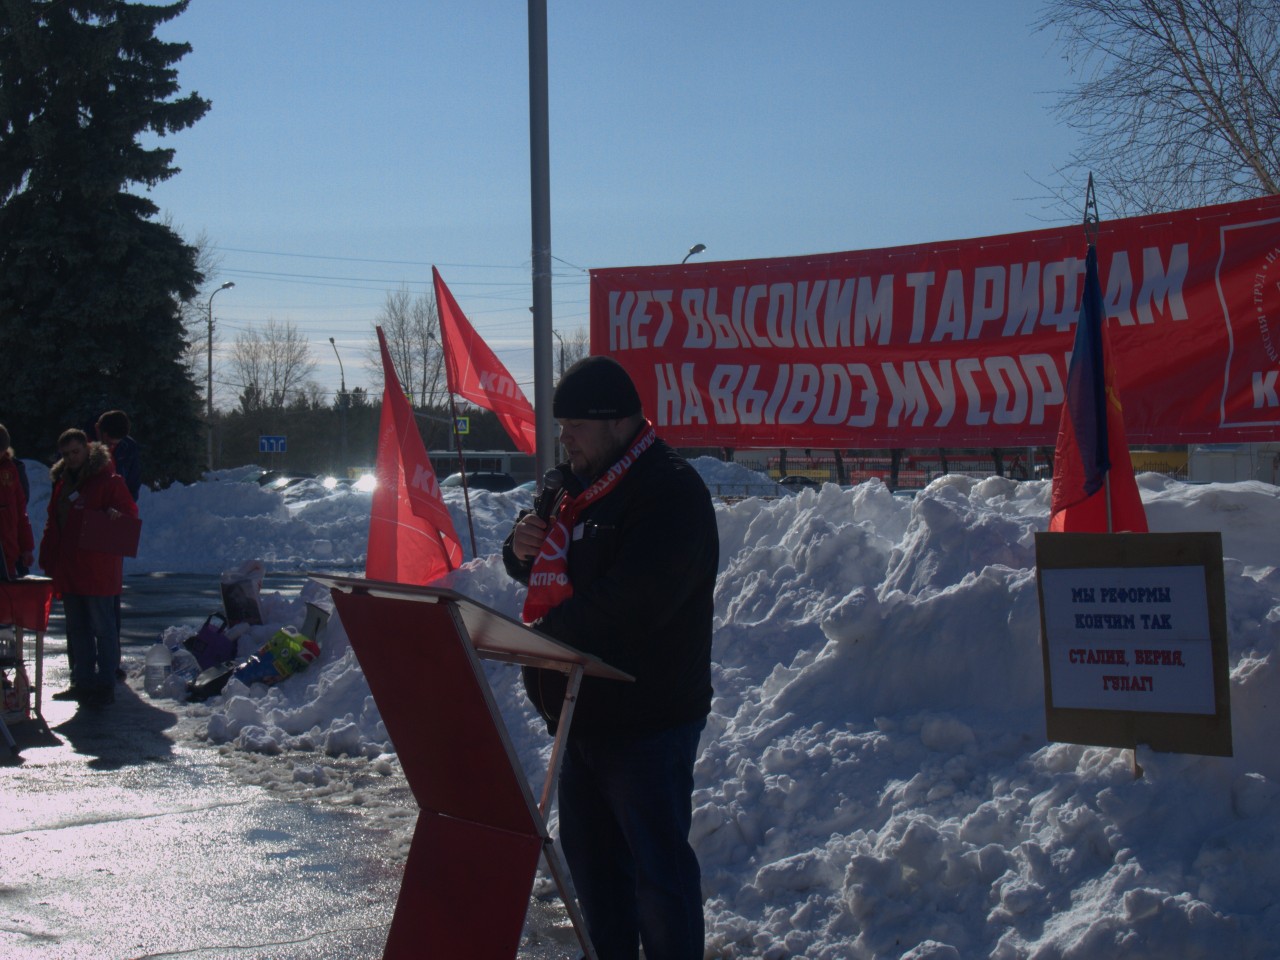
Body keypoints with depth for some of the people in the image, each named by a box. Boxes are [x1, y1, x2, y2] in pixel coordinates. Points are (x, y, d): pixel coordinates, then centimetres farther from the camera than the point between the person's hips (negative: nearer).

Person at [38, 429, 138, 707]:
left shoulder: (108, 480, -7)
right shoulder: (62, 482, 16)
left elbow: (130, 512, -9)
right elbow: (53, 525, 20)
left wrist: (115, 515, -31)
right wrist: (48, 559, 14)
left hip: (98, 571, -8)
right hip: (68, 570, 8)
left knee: (102, 628, -3)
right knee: (77, 629, 13)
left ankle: (105, 684, 1)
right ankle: (83, 681, 21)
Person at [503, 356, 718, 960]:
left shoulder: (671, 492, -16)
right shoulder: (578, 484, 14)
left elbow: (628, 605, -27)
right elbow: (538, 571, 22)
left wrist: (542, 633, -20)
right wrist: (523, 547, -2)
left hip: (648, 717, -9)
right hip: (583, 708, 9)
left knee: (657, 863, -3)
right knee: (589, 851, 18)